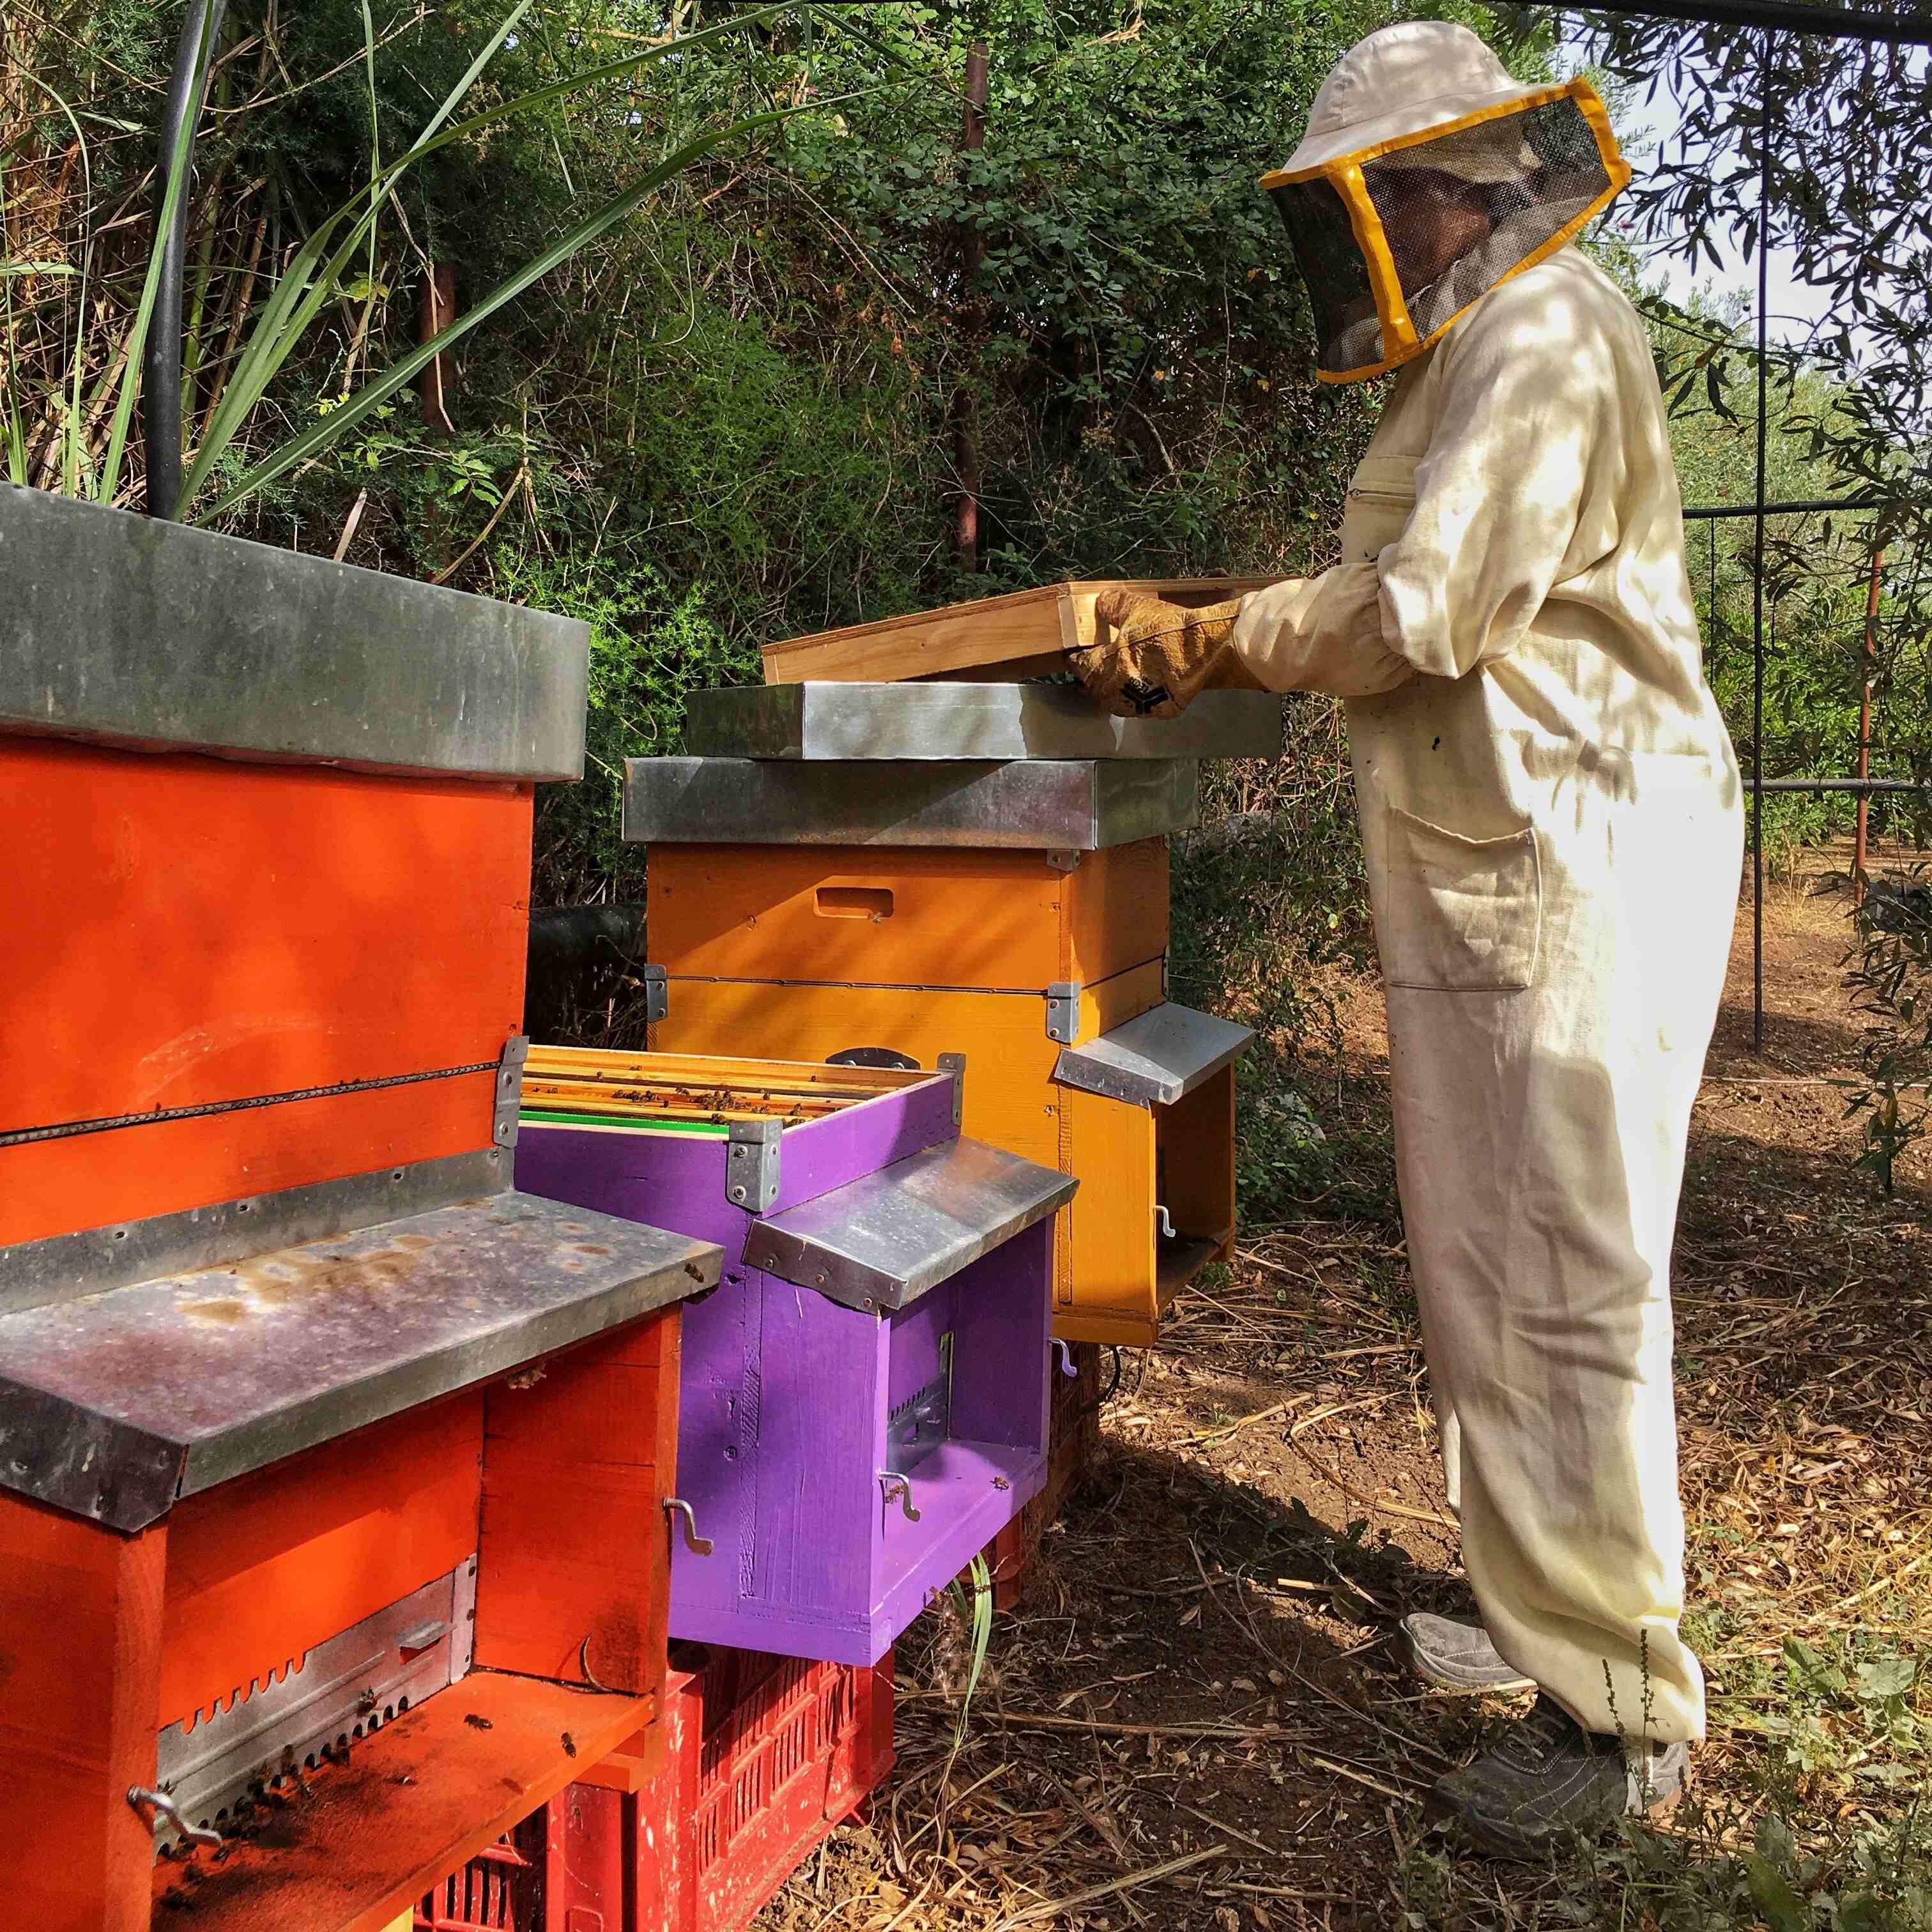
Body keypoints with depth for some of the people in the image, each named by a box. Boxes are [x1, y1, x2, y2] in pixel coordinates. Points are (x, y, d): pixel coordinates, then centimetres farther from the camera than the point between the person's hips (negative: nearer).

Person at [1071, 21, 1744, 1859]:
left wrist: (1207, 641, -6)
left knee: (1564, 1278, -8)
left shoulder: (1545, 339, -9)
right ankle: (1544, 1615, 24)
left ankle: (1622, 1707, 3)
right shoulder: (1469, 358, 22)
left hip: (1577, 864, -10)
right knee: (1479, 1270, 12)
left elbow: (1423, 613, -17)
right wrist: (1215, 650, 11)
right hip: (1476, 873, 10)